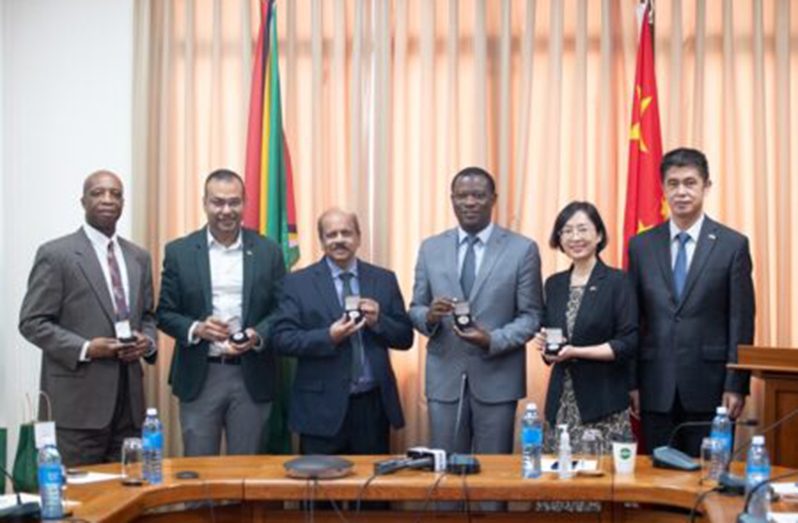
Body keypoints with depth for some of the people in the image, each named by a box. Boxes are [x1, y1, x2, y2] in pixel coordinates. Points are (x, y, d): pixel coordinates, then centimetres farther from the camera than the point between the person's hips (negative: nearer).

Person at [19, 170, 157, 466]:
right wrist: (84, 348, -17)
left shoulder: (138, 257, 14)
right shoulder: (55, 254, -4)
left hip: (129, 400, 6)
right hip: (77, 400, -5)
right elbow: (32, 322, -6)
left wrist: (147, 340, -2)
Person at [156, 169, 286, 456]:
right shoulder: (179, 251, 2)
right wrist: (196, 329, -16)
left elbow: (282, 311, 4)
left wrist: (258, 335, -15)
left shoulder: (268, 251, 3)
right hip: (199, 377, 0)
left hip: (252, 377, 1)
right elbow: (165, 313, 4)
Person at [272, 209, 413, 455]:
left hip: (373, 405, 3)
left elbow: (405, 338, 7)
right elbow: (283, 338, -7)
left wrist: (378, 321, -13)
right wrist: (329, 337, -20)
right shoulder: (298, 282, 0)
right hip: (322, 408, -2)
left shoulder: (384, 279, 7)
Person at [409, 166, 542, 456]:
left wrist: (493, 340, -19)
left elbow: (531, 316, -2)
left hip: (497, 379, -2)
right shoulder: (431, 248, 7)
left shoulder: (522, 249, -2)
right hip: (444, 378, 2)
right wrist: (429, 315, -14)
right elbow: (415, 309, 10)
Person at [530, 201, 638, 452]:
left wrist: (575, 352, -16)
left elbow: (629, 344, -9)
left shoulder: (618, 281, -3)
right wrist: (544, 343, -2)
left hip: (604, 404, -4)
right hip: (561, 403, 4)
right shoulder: (554, 284, 12)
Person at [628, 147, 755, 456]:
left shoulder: (733, 245, 1)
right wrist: (631, 382, 3)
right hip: (656, 387, 2)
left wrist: (736, 385, -6)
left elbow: (741, 321, -1)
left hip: (709, 385, -2)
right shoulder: (641, 245, 7)